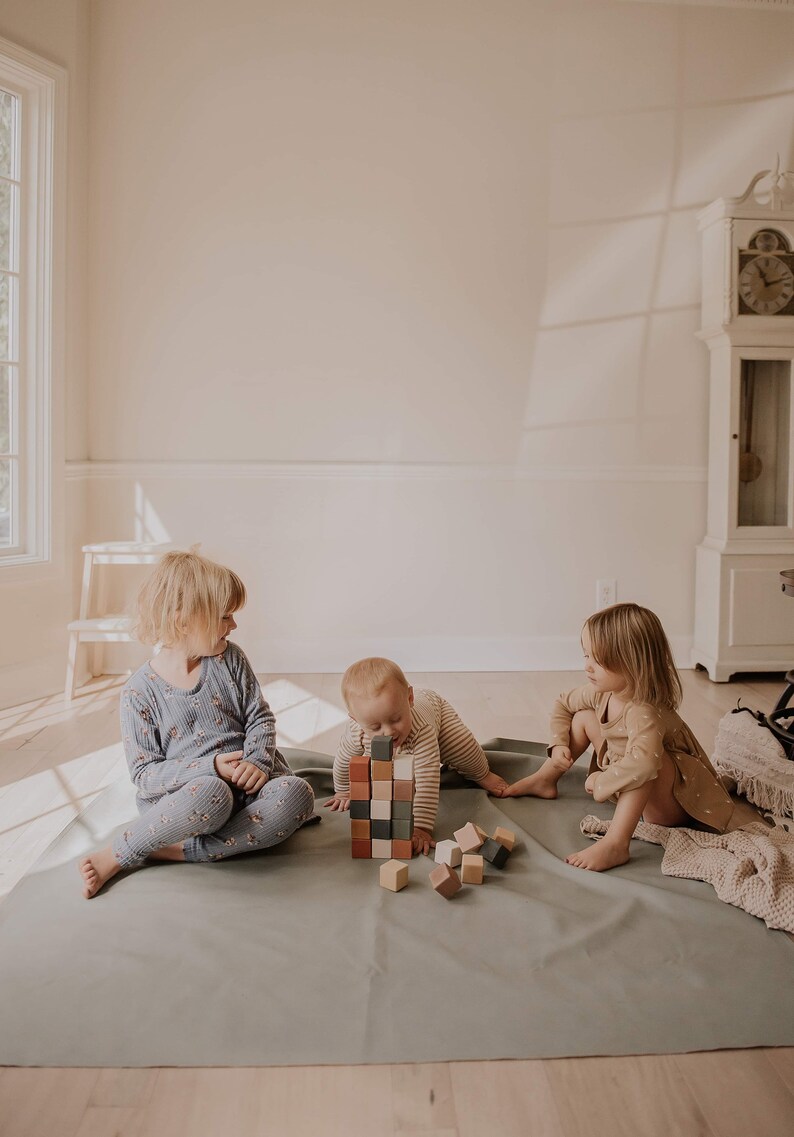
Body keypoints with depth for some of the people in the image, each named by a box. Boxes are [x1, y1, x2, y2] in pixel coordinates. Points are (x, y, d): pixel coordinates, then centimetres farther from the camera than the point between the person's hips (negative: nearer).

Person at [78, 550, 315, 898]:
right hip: (180, 795, -4)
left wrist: (257, 761, -13)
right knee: (211, 793, -40)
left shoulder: (230, 659, 6)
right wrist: (209, 767, -20)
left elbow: (260, 718, 8)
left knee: (297, 793, -28)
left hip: (246, 785, 4)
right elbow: (143, 773, -7)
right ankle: (117, 855, -16)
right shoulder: (140, 691, -6)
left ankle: (179, 850, -22)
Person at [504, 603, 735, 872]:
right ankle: (544, 780, 18)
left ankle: (615, 844, -44)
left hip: (673, 804, -8)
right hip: (633, 792, 9)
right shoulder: (600, 693, -10)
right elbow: (562, 706, 10)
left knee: (647, 757, -40)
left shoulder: (644, 713, -37)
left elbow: (642, 762, -57)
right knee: (584, 716, 5)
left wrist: (601, 784, -40)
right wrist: (558, 744, -4)